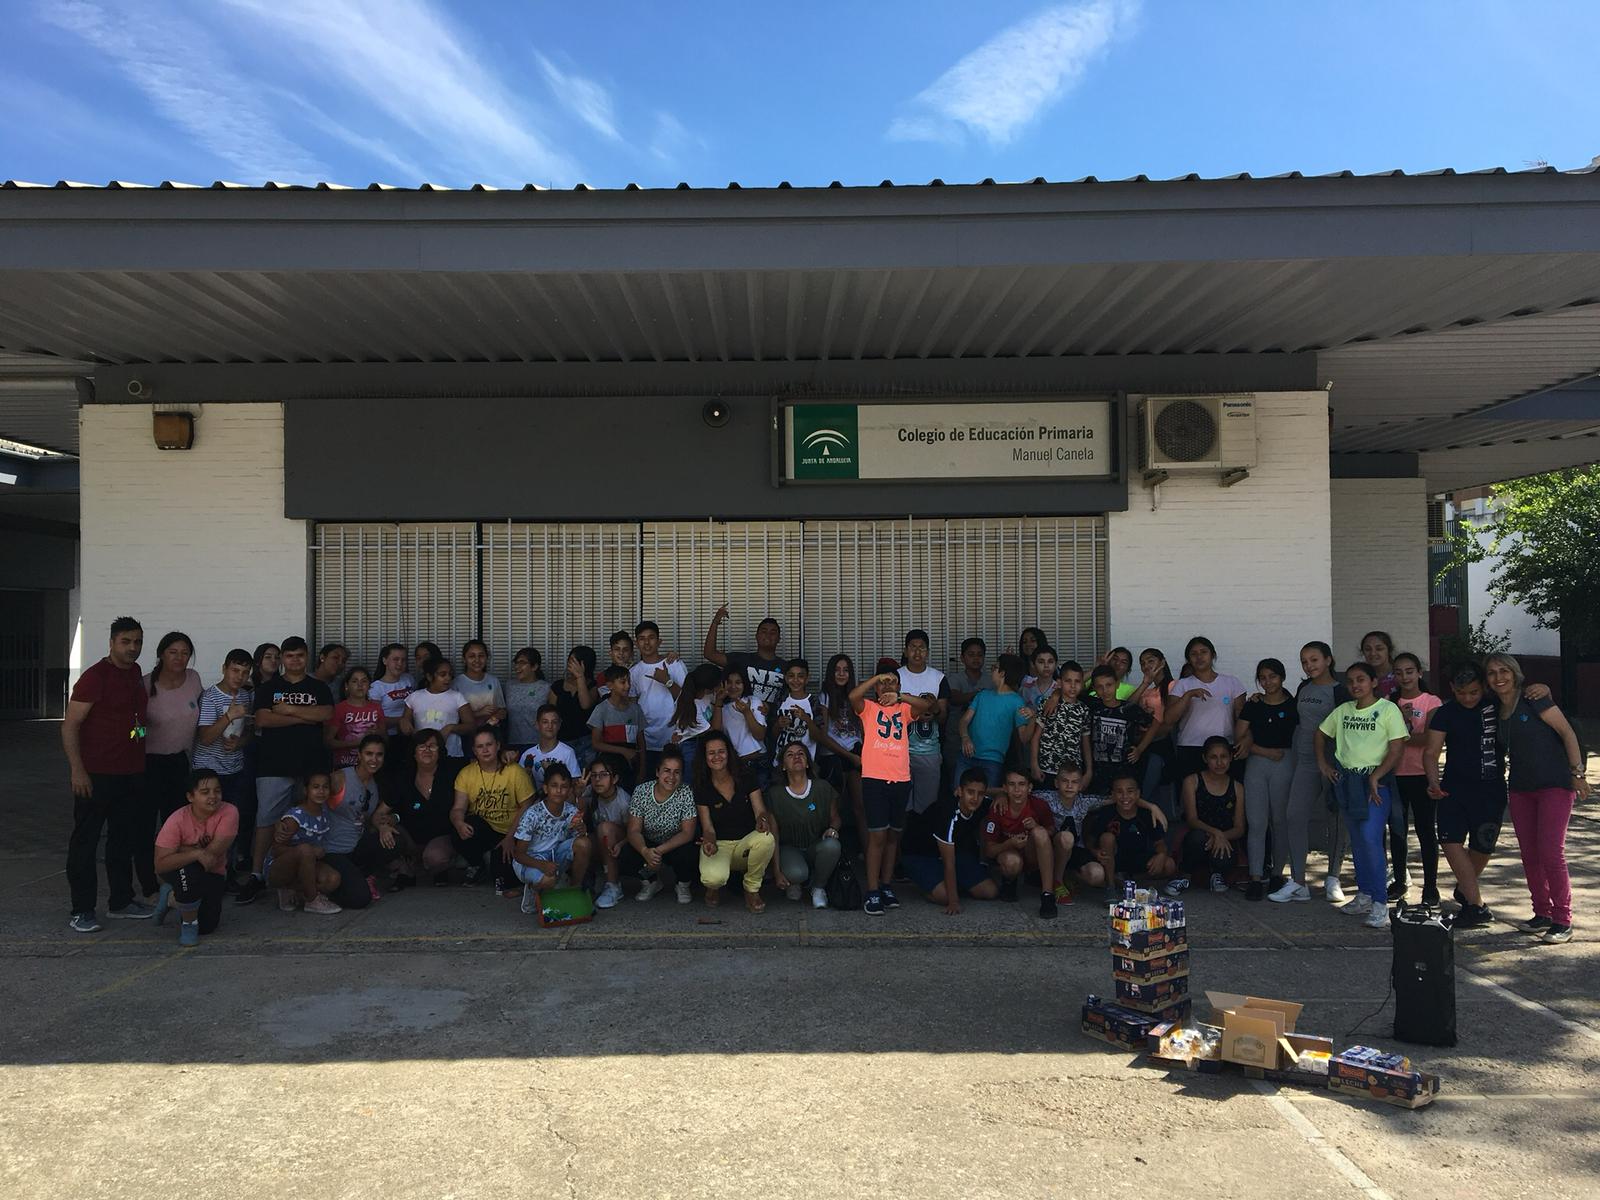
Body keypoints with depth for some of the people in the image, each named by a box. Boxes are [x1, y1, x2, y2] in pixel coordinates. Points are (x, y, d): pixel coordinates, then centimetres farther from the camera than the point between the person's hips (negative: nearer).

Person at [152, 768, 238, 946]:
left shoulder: (229, 812, -21)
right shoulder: (177, 820, -22)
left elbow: (214, 851, -26)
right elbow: (160, 864, -27)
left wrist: (183, 850, -19)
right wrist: (196, 853, -38)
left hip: (213, 874, 2)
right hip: (177, 872, -2)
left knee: (207, 926, -8)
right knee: (189, 870, -37)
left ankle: (173, 897, 23)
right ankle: (188, 923, -9)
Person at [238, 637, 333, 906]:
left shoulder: (319, 688, 13)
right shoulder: (268, 688, 10)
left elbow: (327, 714, -5)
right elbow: (262, 719, -6)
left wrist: (289, 709, -8)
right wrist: (305, 717, -8)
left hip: (311, 764, 1)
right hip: (274, 764, -1)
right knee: (267, 819, -4)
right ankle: (257, 876, -1)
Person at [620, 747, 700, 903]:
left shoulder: (687, 793, -17)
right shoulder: (641, 791, -12)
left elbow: (687, 833, -19)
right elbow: (634, 830, -13)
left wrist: (660, 850, -33)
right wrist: (645, 851, -35)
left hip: (676, 846, -2)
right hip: (647, 845, 2)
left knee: (687, 857, -34)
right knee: (623, 859, -25)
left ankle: (682, 884, 4)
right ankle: (651, 881, 9)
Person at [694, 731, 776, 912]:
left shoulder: (745, 777, -2)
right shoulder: (702, 787, -3)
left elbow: (760, 810, -5)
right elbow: (708, 827, -3)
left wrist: (762, 819, -30)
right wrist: (709, 841, -27)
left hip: (746, 842, 2)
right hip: (719, 844, -1)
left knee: (767, 839, -36)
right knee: (714, 877, -36)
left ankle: (752, 890, -8)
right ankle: (714, 887, 8)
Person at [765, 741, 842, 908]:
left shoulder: (823, 788, -4)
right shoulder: (775, 793, -7)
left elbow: (835, 817, 10)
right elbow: (773, 835, -6)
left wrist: (832, 829, -15)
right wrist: (776, 871, -11)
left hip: (816, 845, 2)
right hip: (789, 848, -2)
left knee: (832, 846, -33)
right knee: (796, 873, -35)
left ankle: (818, 887, -5)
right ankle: (794, 883, 6)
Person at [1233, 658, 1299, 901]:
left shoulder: (1292, 706, 1)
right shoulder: (1253, 705, 8)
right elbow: (1239, 737, 3)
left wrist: (1250, 742, -2)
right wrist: (1268, 752, -9)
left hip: (1284, 765, -1)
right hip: (1256, 764, 2)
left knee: (1280, 821, 5)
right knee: (1256, 822, -3)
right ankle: (1256, 878, -5)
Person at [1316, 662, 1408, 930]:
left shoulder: (1388, 709, -5)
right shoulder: (1343, 710, 11)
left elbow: (1397, 748, -10)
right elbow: (1321, 733, 25)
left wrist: (1374, 777, -14)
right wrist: (1322, 763, 13)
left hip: (1375, 780, -6)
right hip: (1346, 781, 6)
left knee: (1370, 838, -16)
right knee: (1356, 840, 11)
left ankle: (1380, 903, -12)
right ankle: (1365, 895, 21)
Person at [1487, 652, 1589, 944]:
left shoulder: (1533, 700, -9)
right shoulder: (1497, 712, 10)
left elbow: (1567, 733, -11)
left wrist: (1578, 773, -14)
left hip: (1555, 785, -7)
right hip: (1521, 789, 7)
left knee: (1551, 852, -10)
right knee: (1529, 855, 8)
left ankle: (1563, 921, -1)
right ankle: (1542, 914, 19)